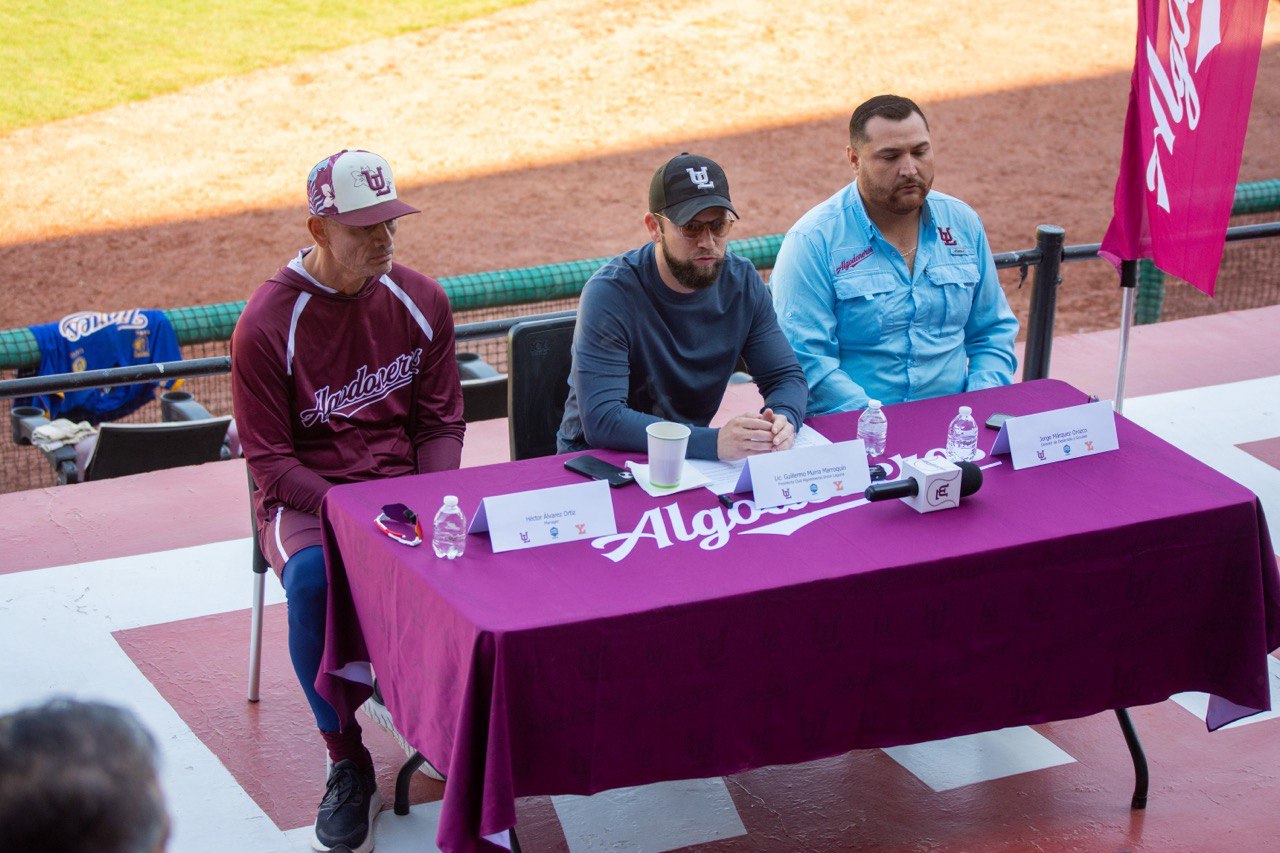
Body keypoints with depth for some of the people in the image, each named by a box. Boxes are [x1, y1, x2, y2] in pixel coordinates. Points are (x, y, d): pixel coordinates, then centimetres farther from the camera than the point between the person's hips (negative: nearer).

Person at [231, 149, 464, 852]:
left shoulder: (420, 301, 3)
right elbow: (270, 462, -8)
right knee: (312, 580, -36)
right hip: (305, 498, -3)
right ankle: (347, 763, -17)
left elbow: (440, 423, 8)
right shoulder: (266, 324, -10)